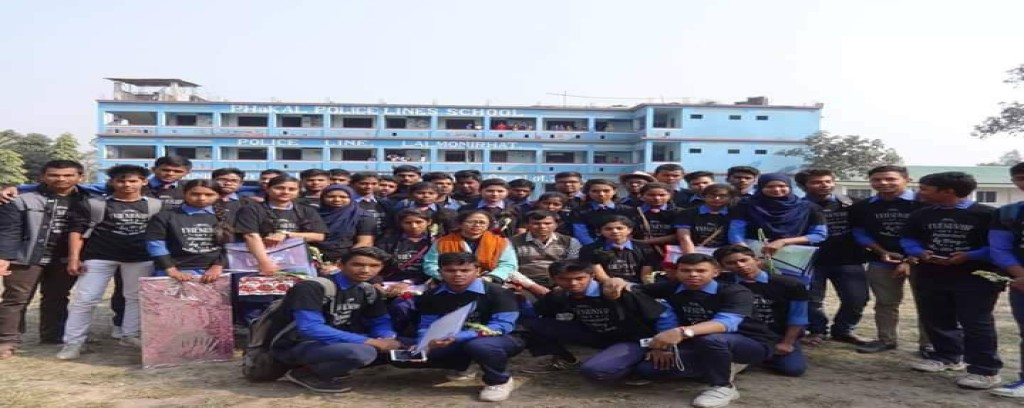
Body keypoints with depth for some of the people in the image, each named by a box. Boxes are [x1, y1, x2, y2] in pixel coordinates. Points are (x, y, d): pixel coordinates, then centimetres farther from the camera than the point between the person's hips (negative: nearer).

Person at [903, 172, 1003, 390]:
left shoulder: (988, 215, -12)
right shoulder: (920, 215, 7)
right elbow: (908, 239, 13)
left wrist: (969, 256, -21)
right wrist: (920, 252, -9)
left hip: (976, 277, -6)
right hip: (931, 276, 6)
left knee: (976, 322, -3)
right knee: (934, 319, 14)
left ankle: (985, 370, 5)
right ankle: (947, 356, 33)